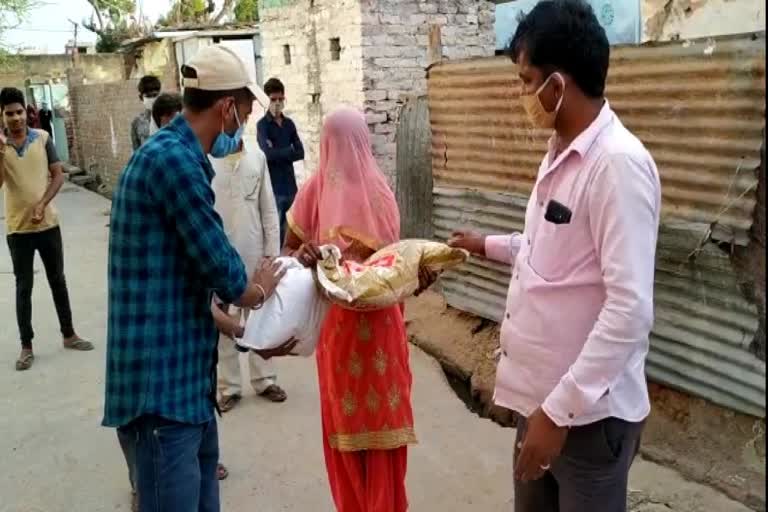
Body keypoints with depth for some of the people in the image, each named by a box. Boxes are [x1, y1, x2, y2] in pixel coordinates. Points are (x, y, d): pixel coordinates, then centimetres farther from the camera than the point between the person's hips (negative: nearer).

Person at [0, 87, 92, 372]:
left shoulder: (43, 138, -2)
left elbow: (58, 175, -2)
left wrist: (42, 204, -13)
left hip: (48, 224, 1)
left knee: (58, 281, 12)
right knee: (24, 287, 7)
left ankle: (68, 335, 26)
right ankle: (26, 346, 17)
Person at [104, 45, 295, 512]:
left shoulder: (177, 156, 14)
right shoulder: (173, 158, -19)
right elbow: (221, 270, -17)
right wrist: (259, 290, 5)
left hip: (183, 369, 10)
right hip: (162, 377, -10)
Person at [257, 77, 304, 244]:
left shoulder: (289, 124, 12)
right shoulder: (262, 124, -4)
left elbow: (300, 153, 3)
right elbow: (268, 154, -17)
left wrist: (278, 154, -9)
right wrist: (289, 151, -5)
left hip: (290, 185, 6)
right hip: (273, 186, -6)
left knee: (290, 229, 12)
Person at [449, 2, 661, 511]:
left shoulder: (618, 163, -21)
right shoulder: (561, 154, 7)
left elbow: (631, 308, -25)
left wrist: (561, 410, -24)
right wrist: (488, 245, 29)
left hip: (588, 409, -8)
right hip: (542, 394, 8)